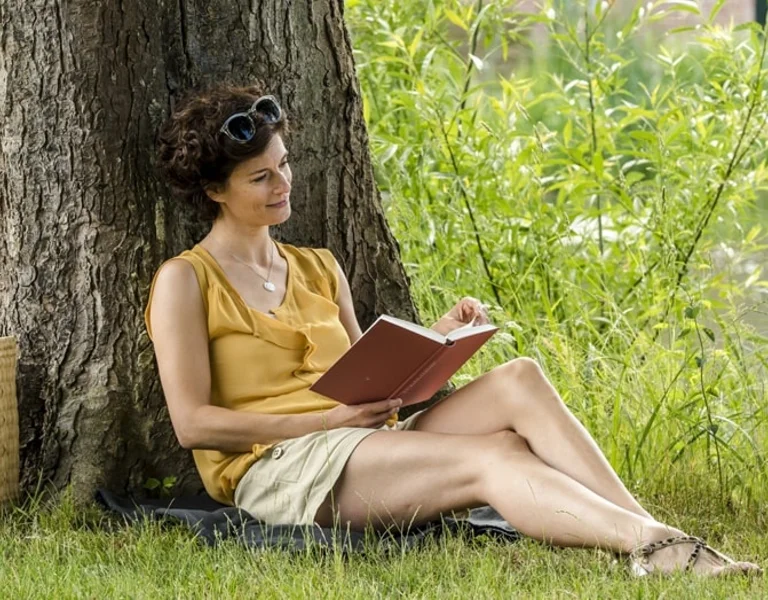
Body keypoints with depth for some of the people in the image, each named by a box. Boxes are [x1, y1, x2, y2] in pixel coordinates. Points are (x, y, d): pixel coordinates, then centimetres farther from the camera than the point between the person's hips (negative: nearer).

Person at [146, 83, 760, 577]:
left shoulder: (318, 269, 23)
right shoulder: (185, 280, 3)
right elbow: (193, 422, -7)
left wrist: (434, 340, 0)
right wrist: (329, 419, -13)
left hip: (366, 449, 6)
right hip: (275, 467, -6)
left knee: (519, 380, -22)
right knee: (494, 458, -30)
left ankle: (653, 536, -37)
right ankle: (650, 545, -47)